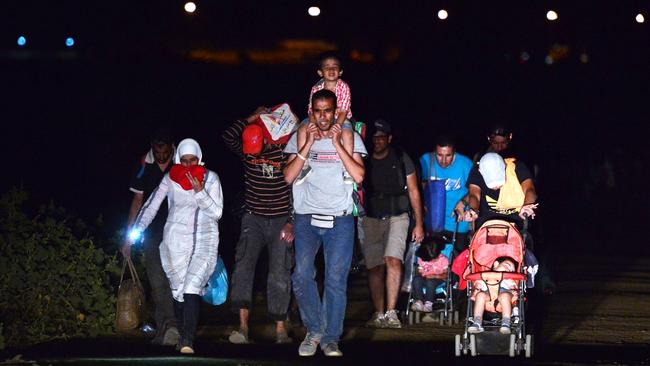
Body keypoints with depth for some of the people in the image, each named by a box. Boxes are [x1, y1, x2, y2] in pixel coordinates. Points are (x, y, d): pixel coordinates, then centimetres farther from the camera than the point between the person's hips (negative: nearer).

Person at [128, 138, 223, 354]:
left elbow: (216, 213, -3)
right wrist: (136, 231, -10)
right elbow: (151, 206, 1)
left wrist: (199, 191, -15)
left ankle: (187, 341, -23)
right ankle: (183, 335, 13)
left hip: (204, 241, -2)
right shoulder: (171, 179, 2)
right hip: (176, 240, 2)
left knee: (192, 288, -16)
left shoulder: (210, 178, 1)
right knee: (178, 289, 1)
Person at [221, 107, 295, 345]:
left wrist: (291, 223, -11)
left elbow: (296, 190, -6)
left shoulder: (284, 153, -8)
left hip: (281, 221, -2)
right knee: (243, 267, -14)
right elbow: (228, 137, -14)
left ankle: (280, 329, 5)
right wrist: (252, 118, -11)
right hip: (254, 219, 2)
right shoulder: (247, 152, 2)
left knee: (279, 276, -2)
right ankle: (243, 327, -19)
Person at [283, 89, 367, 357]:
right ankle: (314, 330, 4)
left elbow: (358, 176, -7)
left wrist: (337, 144, -9)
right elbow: (289, 176, -2)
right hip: (307, 217, 1)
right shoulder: (300, 138, 9)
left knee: (336, 279, -7)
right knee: (302, 275, -14)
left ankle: (331, 339, 1)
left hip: (340, 219, -1)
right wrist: (309, 144, -8)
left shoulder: (350, 138, 7)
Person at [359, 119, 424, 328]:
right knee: (374, 267, -1)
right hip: (370, 219, 2)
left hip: (397, 217, -2)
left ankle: (391, 313, -22)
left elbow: (413, 192, 8)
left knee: (393, 260, -20)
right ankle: (378, 314, 5)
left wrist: (419, 224, 4)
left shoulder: (401, 160, 5)